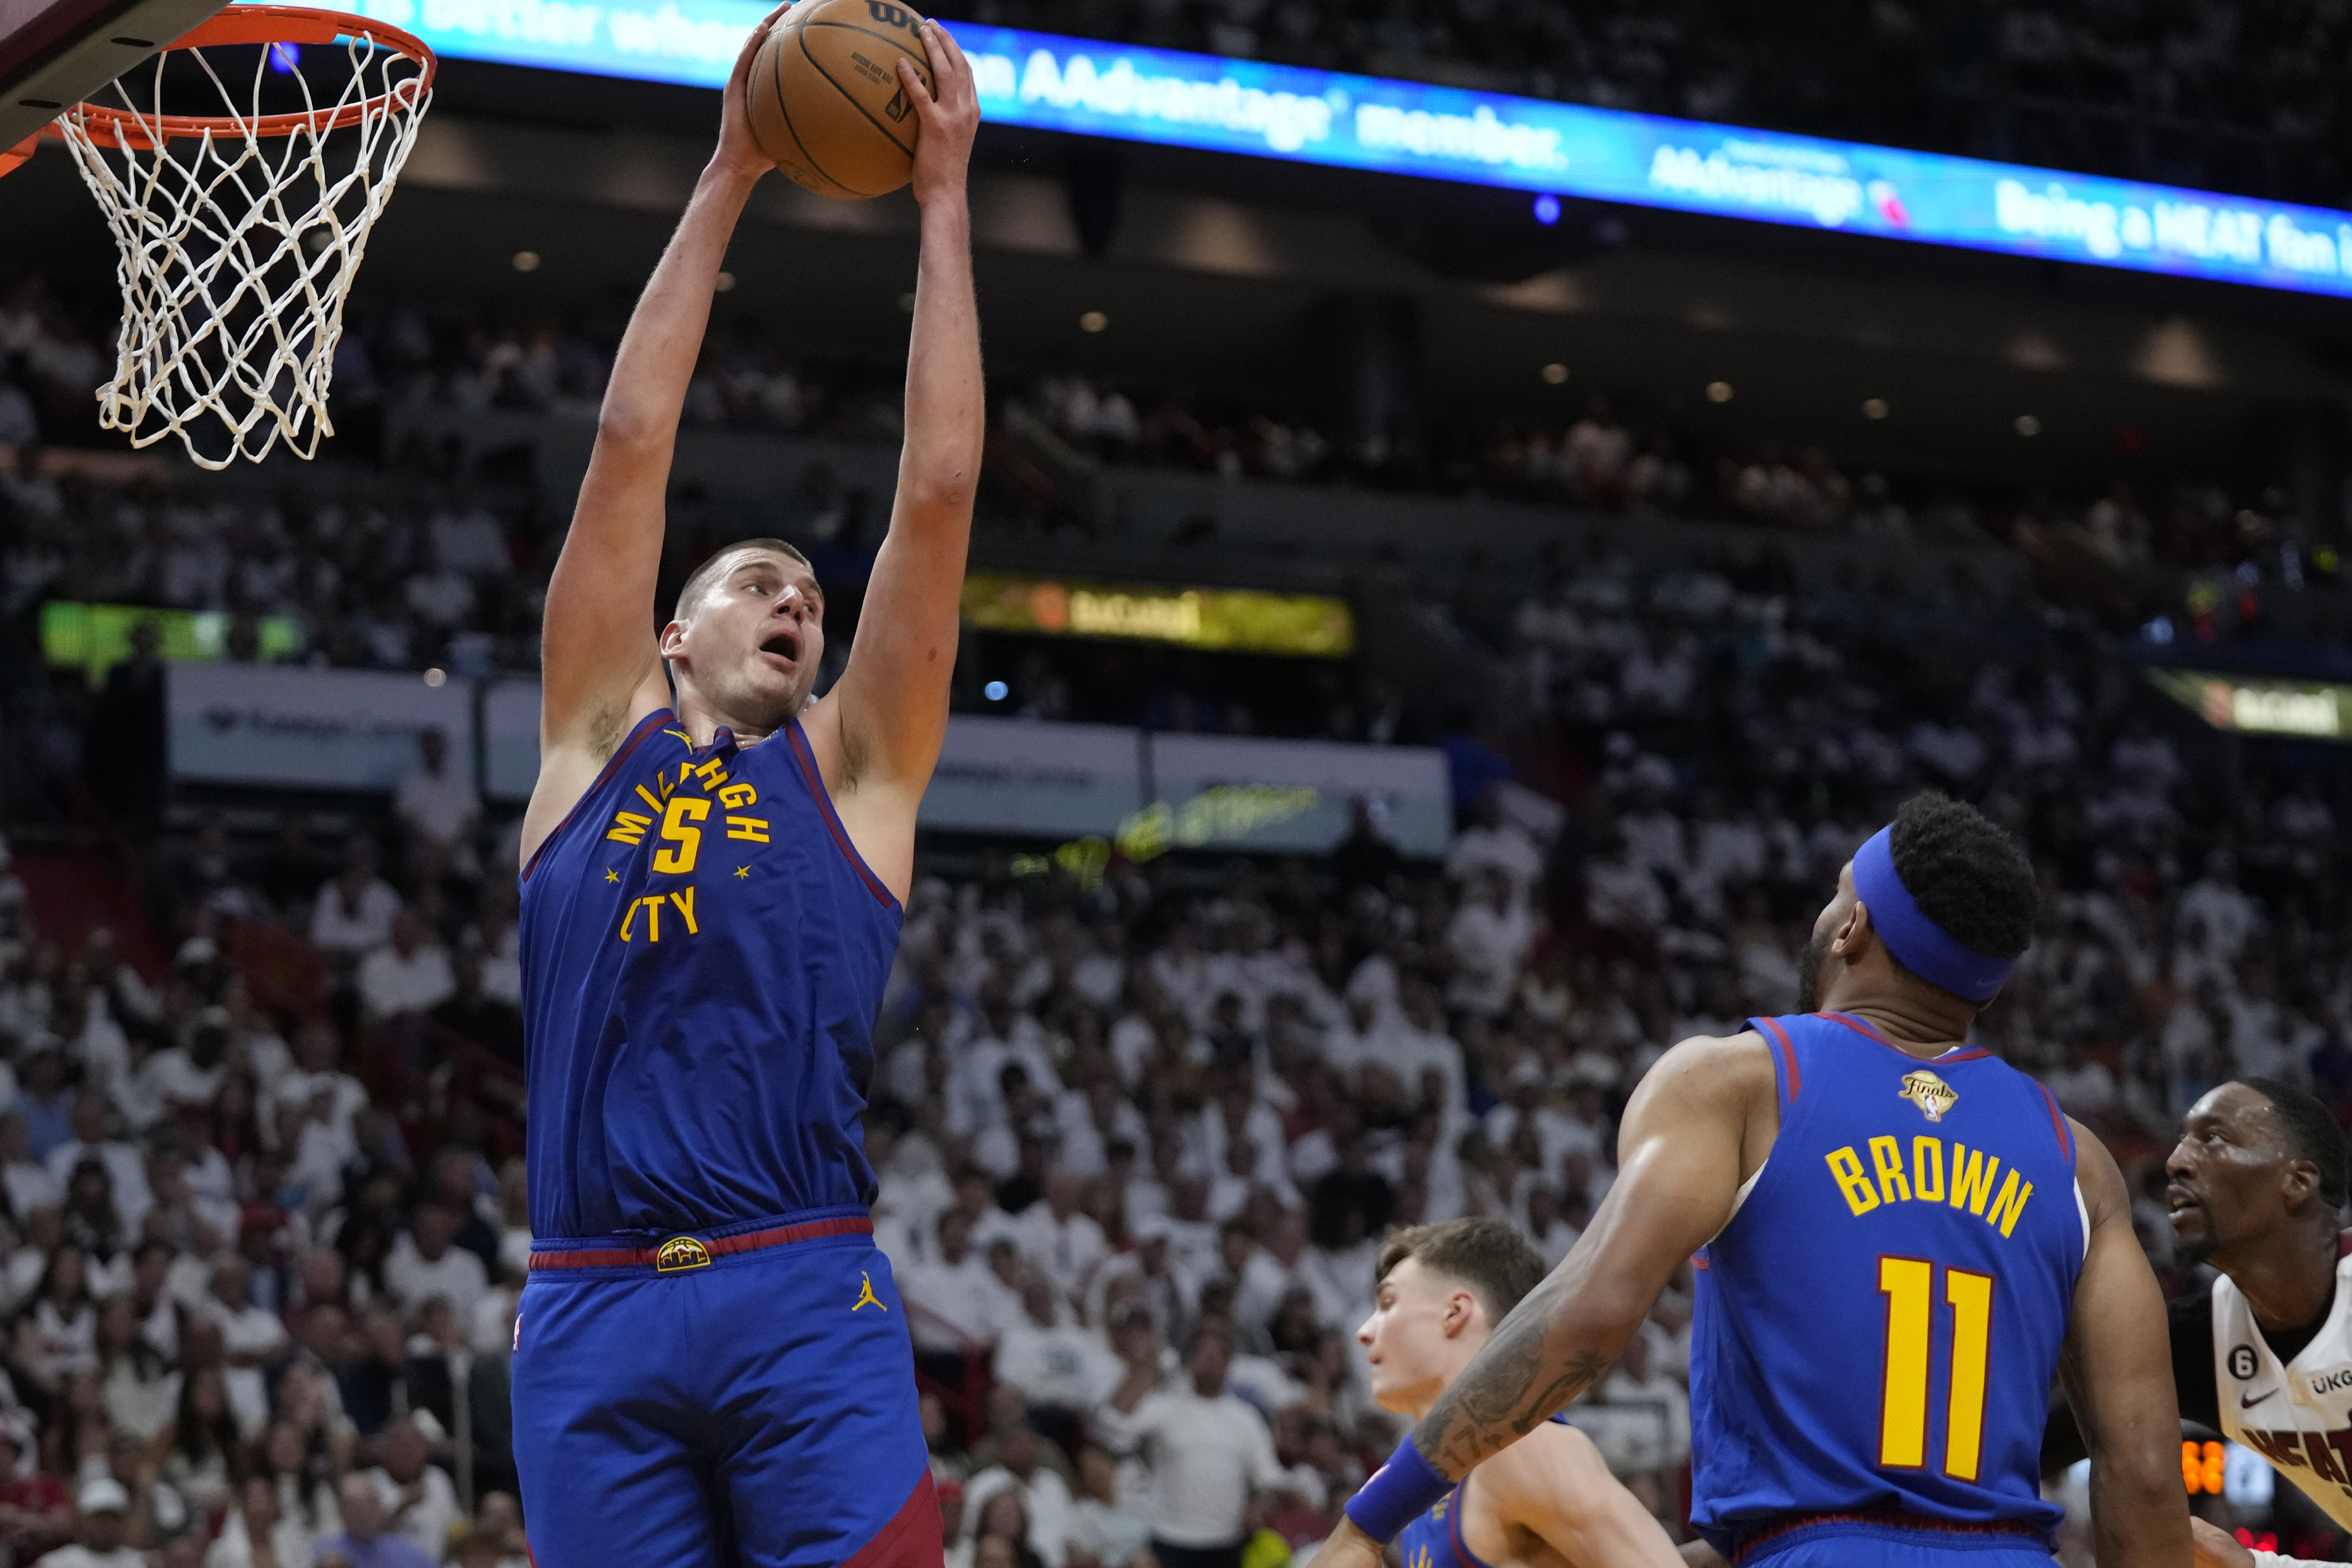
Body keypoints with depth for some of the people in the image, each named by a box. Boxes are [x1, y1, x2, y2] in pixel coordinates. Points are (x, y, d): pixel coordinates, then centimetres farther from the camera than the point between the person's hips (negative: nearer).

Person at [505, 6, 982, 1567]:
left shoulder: (851, 771, 16)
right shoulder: (599, 739, 18)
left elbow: (940, 485, 11)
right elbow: (633, 440, 14)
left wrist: (943, 201, 11)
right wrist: (728, 176, 14)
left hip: (807, 1303, -1)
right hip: (590, 1309, 1)